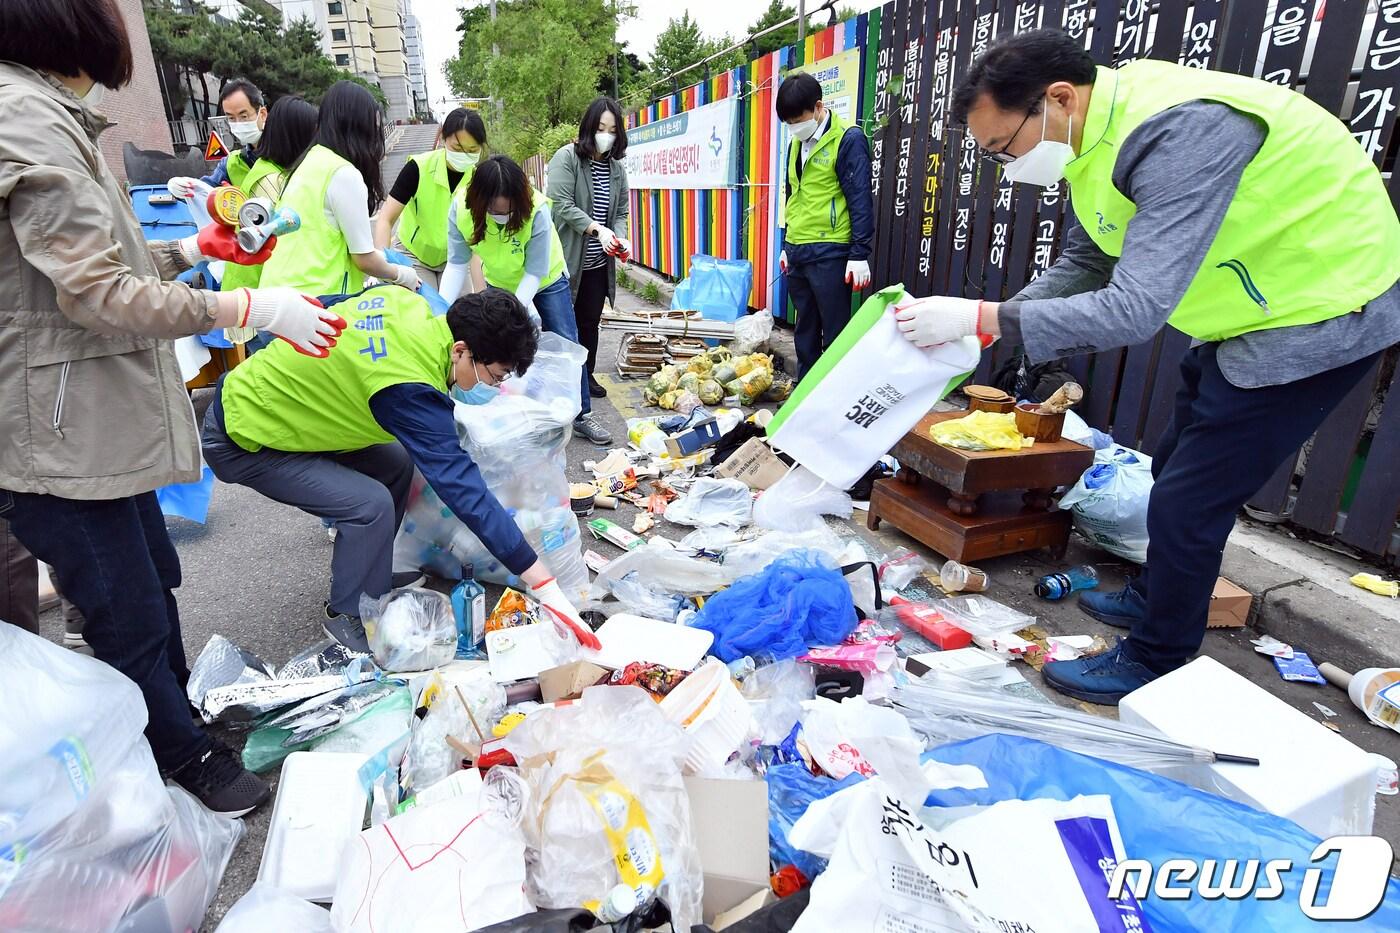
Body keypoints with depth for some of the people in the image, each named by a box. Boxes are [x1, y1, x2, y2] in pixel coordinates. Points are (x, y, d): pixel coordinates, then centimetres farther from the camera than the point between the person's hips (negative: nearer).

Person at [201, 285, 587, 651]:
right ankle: (349, 617, 4)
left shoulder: (405, 300, -12)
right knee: (372, 505, -20)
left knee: (396, 465, 4)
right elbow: (465, 490, -37)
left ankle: (369, 577, 20)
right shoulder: (410, 389, -35)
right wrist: (544, 585, -35)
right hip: (240, 439, -9)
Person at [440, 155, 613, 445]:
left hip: (546, 280, -2)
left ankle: (582, 415, 13)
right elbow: (457, 264, -21)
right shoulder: (461, 208, -29)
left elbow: (534, 272, -30)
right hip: (500, 284, 2)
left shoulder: (536, 211, -37)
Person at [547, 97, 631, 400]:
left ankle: (586, 375, 30)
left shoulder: (617, 167, 9)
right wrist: (597, 228, -25)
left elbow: (621, 212, 12)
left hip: (599, 262, 6)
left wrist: (621, 238, -8)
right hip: (567, 259, -5)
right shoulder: (566, 158, -9)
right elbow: (562, 205, -18)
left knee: (590, 321, 16)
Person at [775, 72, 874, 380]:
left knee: (835, 333, -1)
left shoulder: (848, 140, -7)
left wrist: (859, 254, -14)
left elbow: (860, 200, -10)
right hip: (797, 252, 7)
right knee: (805, 330, 14)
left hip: (829, 253, -7)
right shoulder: (797, 144, 15)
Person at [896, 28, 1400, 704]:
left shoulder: (1181, 132, -33)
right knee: (1177, 471, 21)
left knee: (1187, 503, -6)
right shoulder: (1096, 137, -4)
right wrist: (979, 326, -8)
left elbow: (1136, 311, -39)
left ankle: (1155, 663, 14)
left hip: (1319, 314, -9)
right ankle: (1153, 599, 43)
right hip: (1251, 310, 10)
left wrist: (980, 316, -37)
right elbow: (1081, 267, 4)